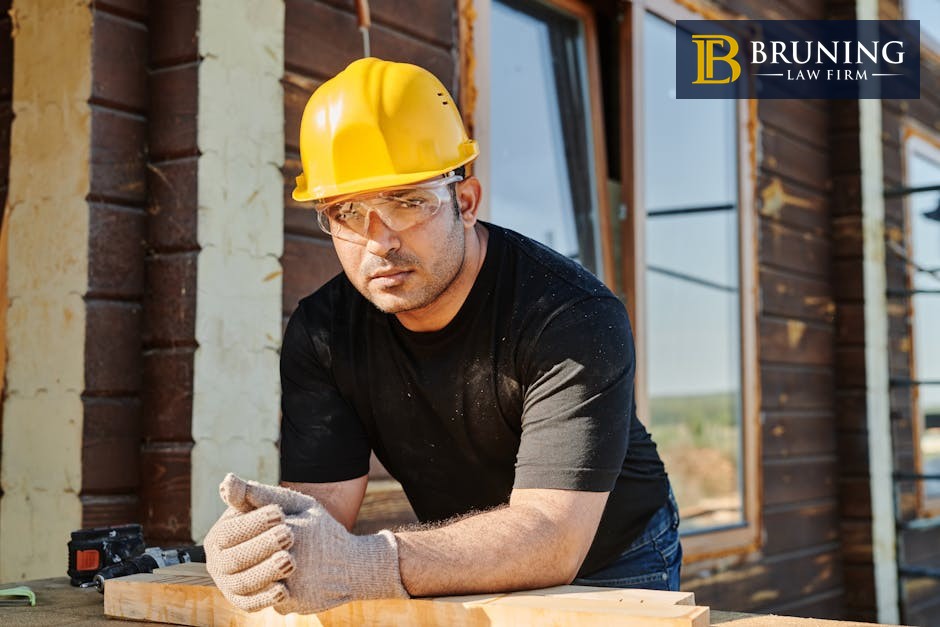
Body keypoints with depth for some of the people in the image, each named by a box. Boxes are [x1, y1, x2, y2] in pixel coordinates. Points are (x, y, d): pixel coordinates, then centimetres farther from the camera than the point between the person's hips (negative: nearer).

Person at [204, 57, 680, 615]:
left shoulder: (574, 317, -24)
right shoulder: (321, 333, -9)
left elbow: (550, 535, -33)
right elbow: (320, 499, -15)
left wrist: (362, 566, -46)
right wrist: (256, 539, -39)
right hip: (466, 582, 4)